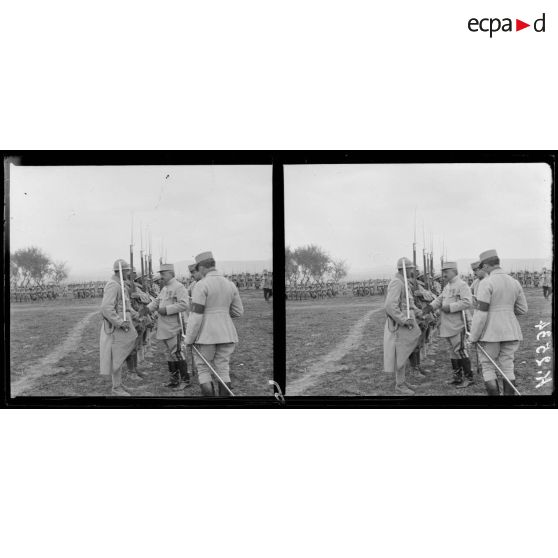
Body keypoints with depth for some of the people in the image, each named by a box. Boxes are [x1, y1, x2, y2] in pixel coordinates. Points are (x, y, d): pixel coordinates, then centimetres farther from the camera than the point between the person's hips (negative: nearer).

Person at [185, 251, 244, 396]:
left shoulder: (201, 285, -12)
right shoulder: (230, 284, 6)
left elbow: (196, 315, -15)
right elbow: (238, 312, 12)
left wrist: (189, 339, -7)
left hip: (206, 335, -5)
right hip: (226, 334, 5)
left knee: (203, 369, 9)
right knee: (223, 370, 11)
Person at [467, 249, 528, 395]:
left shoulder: (486, 283, -14)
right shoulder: (514, 282, 5)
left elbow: (481, 313, -16)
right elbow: (522, 309, 12)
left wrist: (473, 337, -8)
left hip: (491, 332, -5)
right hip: (511, 331, 6)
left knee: (487, 367, 7)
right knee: (507, 367, 12)